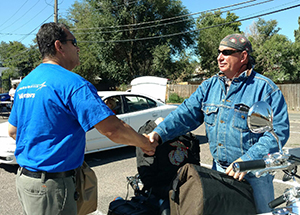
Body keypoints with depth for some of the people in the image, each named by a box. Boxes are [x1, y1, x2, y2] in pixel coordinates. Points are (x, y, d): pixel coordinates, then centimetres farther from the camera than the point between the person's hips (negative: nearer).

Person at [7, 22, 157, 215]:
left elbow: (12, 131, 19)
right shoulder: (71, 83, -19)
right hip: (51, 184, -9)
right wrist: (146, 144, -8)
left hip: (24, 177, 9)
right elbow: (113, 129, -24)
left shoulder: (25, 83, 9)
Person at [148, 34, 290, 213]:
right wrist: (159, 133, -16)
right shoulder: (209, 86, 6)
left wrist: (246, 160, -24)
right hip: (219, 171, 5)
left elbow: (279, 131, -15)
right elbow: (187, 113, 0)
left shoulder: (265, 88, -11)